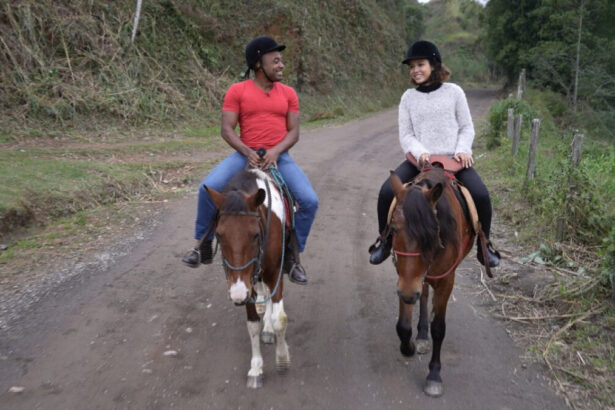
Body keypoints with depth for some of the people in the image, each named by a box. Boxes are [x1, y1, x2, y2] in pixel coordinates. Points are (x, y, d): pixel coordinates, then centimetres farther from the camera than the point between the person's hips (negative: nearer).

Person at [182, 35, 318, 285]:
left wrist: (276, 151, -17)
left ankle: (292, 256, 3)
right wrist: (248, 152, -21)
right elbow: (227, 130, -5)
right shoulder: (237, 91, 0)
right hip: (246, 155, -1)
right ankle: (203, 247, -2)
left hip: (278, 157, 2)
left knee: (309, 201, -18)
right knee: (208, 188, -24)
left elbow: (293, 132, 2)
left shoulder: (288, 93, 7)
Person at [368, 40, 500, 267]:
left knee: (481, 195, -23)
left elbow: (467, 127, 7)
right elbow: (406, 135, 4)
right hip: (420, 159, 1)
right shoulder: (408, 97, 6)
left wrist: (462, 150, -12)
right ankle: (385, 241, 5)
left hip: (453, 159, -1)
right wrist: (420, 153, -16)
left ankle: (484, 246, 3)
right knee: (386, 192, -20)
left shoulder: (454, 91, 4)